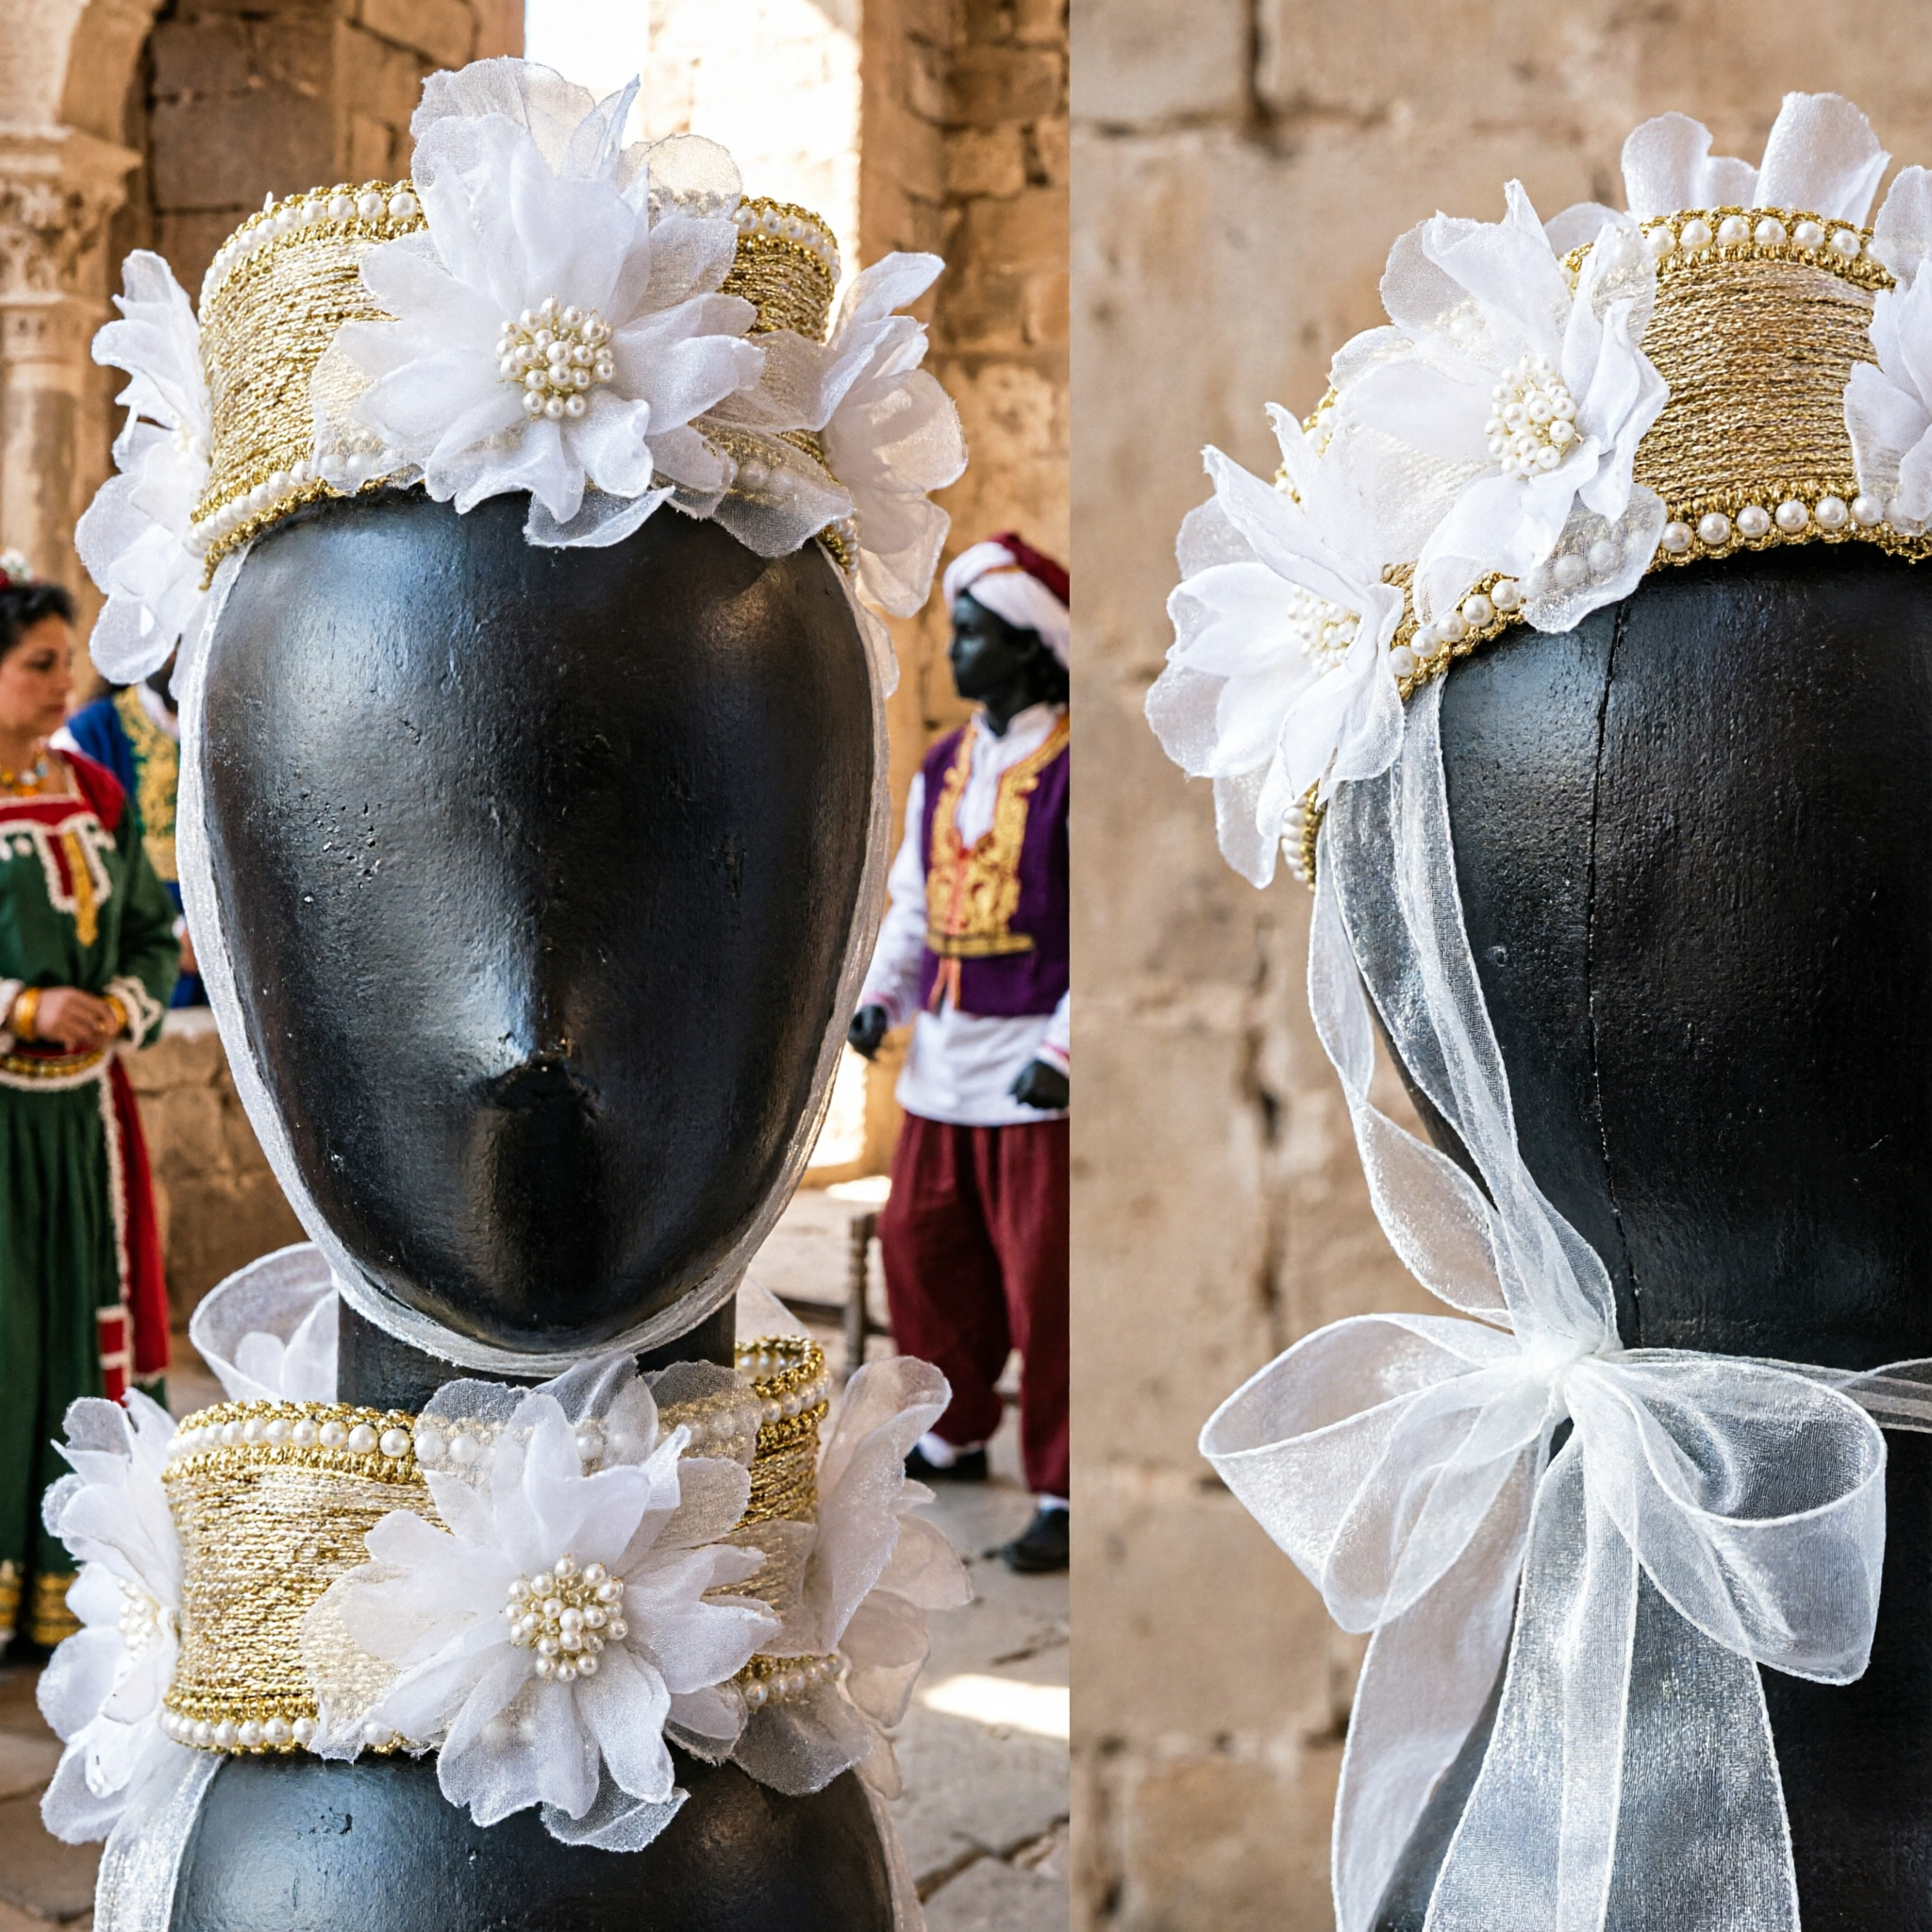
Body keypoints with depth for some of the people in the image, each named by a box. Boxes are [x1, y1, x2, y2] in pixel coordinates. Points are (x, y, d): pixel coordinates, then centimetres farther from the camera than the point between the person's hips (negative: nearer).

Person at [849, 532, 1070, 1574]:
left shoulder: (1072, 773, -10)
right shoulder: (941, 770, 13)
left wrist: (1062, 1049, -19)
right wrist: (880, 994, 4)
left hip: (1035, 1069, -7)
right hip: (943, 1060, 8)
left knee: (1041, 1284, -4)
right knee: (919, 1246, 14)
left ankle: (1061, 1495, 4)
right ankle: (956, 1435, 33)